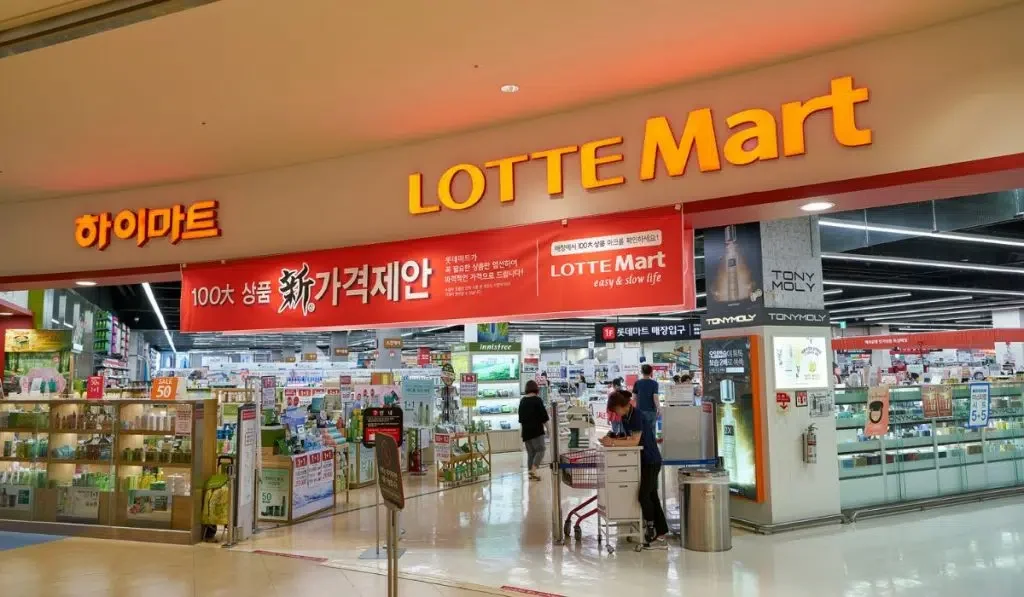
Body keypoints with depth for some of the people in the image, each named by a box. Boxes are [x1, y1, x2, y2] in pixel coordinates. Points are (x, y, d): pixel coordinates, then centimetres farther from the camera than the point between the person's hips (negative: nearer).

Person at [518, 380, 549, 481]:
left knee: (530, 452, 11)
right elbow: (543, 416, -8)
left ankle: (531, 472, 10)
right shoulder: (537, 400, -9)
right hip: (536, 429, -6)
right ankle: (533, 470, -20)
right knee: (540, 450, -4)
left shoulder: (522, 401, 10)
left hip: (526, 430, 6)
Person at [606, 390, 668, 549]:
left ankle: (651, 527, 9)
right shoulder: (625, 417, 7)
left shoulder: (637, 415, -19)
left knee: (644, 495, -10)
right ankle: (661, 536, 13)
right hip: (642, 461, 9)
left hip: (651, 461, -9)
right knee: (652, 497, 9)